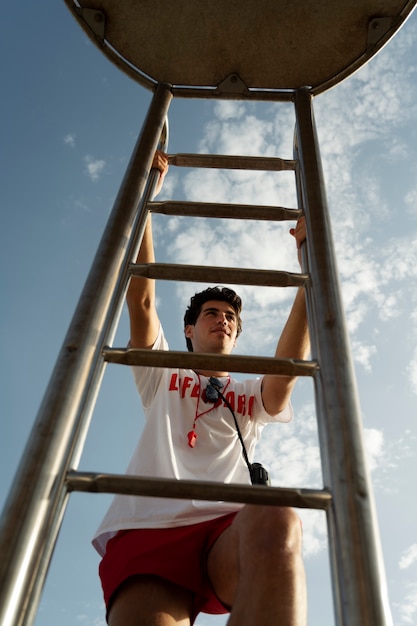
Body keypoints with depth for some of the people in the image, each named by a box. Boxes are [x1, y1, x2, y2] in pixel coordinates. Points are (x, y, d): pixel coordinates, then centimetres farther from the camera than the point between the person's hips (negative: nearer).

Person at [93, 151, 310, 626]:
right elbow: (140, 298, 17)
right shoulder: (161, 377, 28)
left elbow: (291, 359, 9)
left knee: (276, 523, -36)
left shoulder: (253, 396, 30)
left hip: (230, 532, 2)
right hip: (146, 531, -1)